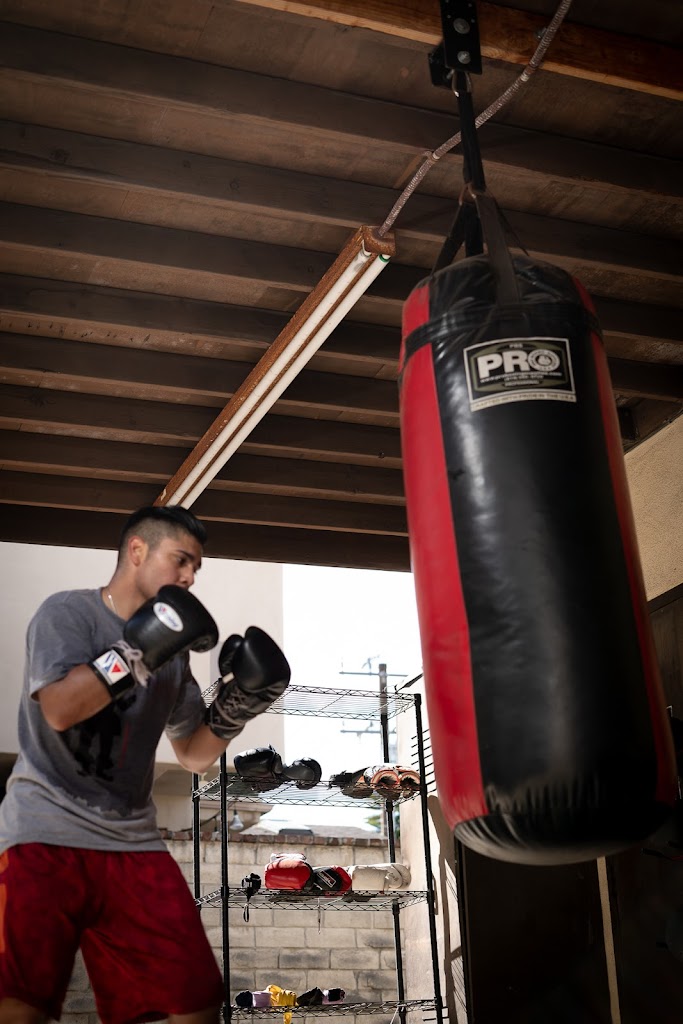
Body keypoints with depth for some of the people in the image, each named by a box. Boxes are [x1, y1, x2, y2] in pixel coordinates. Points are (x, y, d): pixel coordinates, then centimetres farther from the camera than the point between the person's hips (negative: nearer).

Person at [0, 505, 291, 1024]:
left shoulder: (172, 649, 17)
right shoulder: (67, 612, 0)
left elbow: (196, 754, 20)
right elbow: (59, 709, -16)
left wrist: (238, 702, 2)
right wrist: (141, 649, -21)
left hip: (133, 841, 6)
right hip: (47, 831, -6)